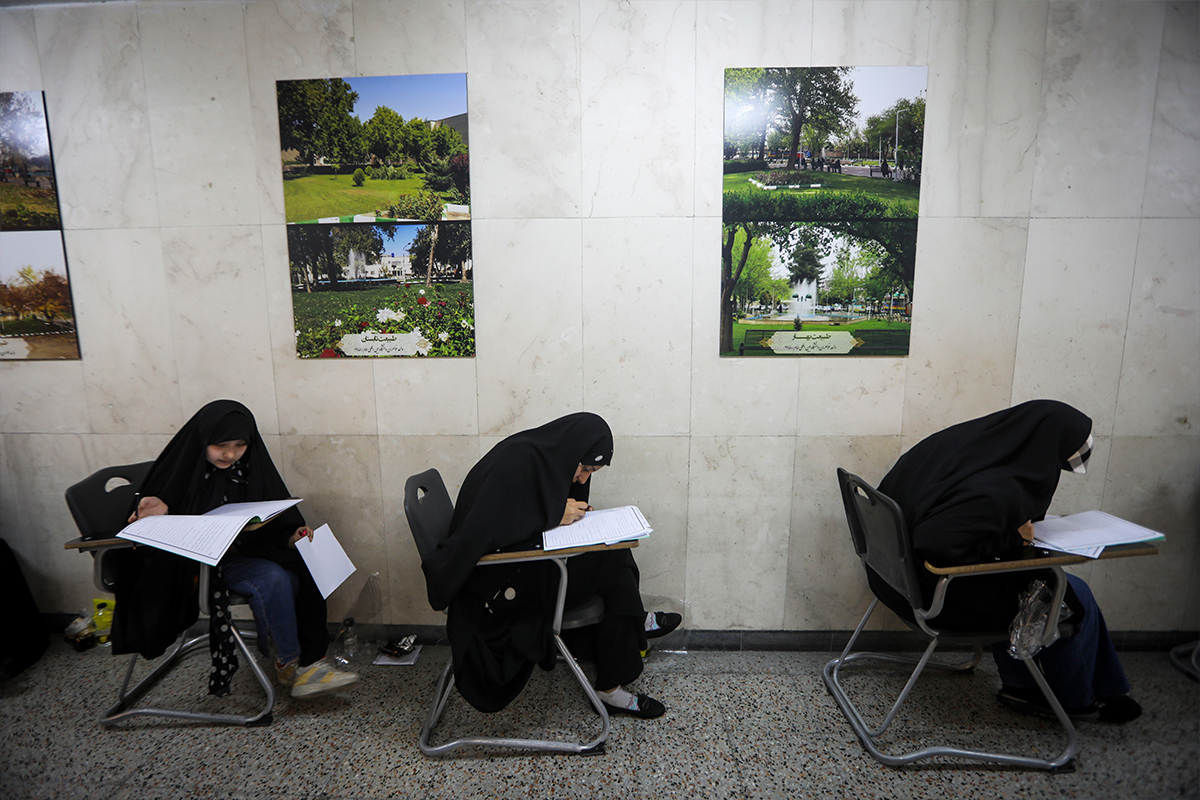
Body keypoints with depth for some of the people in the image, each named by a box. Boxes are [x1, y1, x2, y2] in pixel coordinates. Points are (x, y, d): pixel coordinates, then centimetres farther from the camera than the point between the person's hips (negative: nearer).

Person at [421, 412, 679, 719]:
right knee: (613, 559, -13)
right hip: (496, 583, -10)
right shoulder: (515, 463, -24)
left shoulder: (540, 458, 4)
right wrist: (554, 515, -23)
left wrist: (572, 511, -2)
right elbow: (483, 530, -30)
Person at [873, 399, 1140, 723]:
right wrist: (1011, 537, -21)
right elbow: (939, 544, -36)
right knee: (1074, 596, 9)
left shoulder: (958, 442, -4)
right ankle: (1077, 699, 34)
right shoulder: (996, 495, -30)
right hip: (943, 596, -8)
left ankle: (1020, 685, 36)